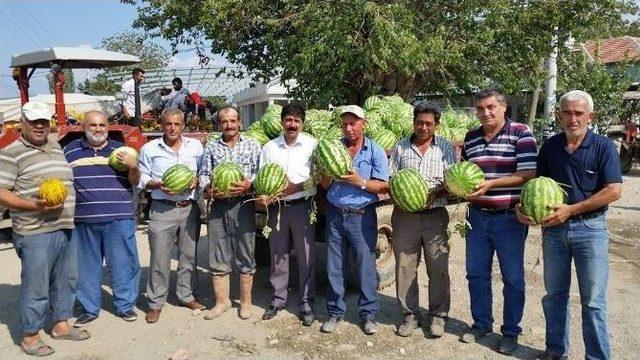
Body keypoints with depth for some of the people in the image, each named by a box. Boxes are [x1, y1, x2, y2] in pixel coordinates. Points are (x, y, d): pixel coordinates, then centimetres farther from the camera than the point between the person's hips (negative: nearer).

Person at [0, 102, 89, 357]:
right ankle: (30, 336, 17)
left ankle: (61, 324, 32)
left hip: (65, 228, 7)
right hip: (35, 233, -7)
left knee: (66, 279, 16)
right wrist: (34, 206, -23)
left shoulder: (57, 148, 14)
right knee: (35, 286, 1)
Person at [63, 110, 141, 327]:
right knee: (87, 266, 11)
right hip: (84, 220, 1)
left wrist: (133, 167, -13)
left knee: (123, 264, 3)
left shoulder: (120, 150, 9)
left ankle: (125, 305, 17)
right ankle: (89, 309, 25)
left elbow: (135, 182, 8)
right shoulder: (70, 151, 10)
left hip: (119, 219, -1)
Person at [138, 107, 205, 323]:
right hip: (162, 209, -2)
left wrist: (197, 181, -7)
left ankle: (186, 295, 26)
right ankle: (156, 302, 13)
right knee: (159, 258, 1)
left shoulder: (196, 146, 8)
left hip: (190, 208, 3)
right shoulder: (150, 149, 3)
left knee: (189, 255, 11)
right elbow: (141, 178, 4)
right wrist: (158, 185, -14)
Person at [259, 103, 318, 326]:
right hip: (277, 208, 3)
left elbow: (314, 180, -9)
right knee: (278, 255, 12)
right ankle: (278, 299, 27)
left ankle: (306, 304, 15)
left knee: (306, 257, 2)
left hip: (302, 207, -3)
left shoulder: (312, 145, -2)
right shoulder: (270, 147, 7)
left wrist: (286, 190, -18)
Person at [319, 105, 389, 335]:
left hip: (362, 215, -3)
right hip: (335, 215, 3)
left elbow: (384, 186, -5)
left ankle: (368, 314, 16)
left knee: (366, 267, 2)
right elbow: (324, 185, 8)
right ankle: (335, 312, 23)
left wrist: (360, 182, -17)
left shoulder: (375, 151, 1)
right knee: (335, 267, 9)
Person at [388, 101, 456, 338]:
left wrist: (434, 194, -17)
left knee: (438, 268, 4)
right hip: (405, 215, 1)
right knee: (405, 267, 6)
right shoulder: (401, 147, 7)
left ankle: (438, 315, 20)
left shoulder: (446, 148, 4)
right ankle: (410, 314, 20)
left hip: (435, 215, -1)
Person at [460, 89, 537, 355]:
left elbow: (527, 175, -16)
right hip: (477, 216, 5)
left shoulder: (521, 134, -9)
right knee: (476, 274, 14)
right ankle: (481, 324, 33)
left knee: (513, 278, 8)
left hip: (509, 218, -5)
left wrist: (489, 184, -23)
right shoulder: (470, 137, 7)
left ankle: (510, 332, 25)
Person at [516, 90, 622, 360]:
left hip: (590, 228, -4)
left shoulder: (603, 146, -7)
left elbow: (614, 191, -13)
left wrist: (570, 210, -17)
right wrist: (524, 206, -9)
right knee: (554, 294, 14)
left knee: (593, 300, 4)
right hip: (553, 228, 4)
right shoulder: (550, 146, 3)